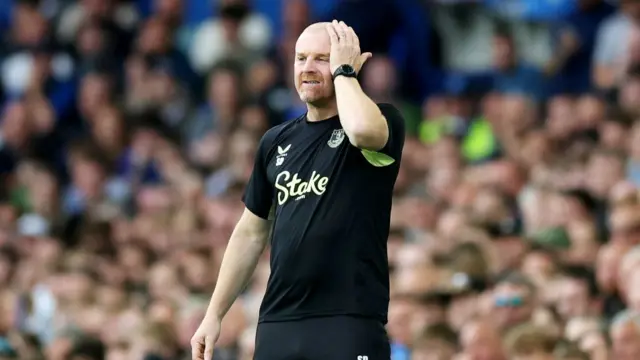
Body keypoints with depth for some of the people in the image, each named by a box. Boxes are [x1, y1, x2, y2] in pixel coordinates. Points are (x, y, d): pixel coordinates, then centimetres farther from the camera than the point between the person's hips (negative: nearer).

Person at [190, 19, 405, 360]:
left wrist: (343, 71, -8)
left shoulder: (382, 120, 0)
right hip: (277, 323, 6)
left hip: (349, 323, -6)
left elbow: (362, 129, -27)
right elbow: (251, 233, 21)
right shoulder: (276, 142, 15)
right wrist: (213, 315, 16)